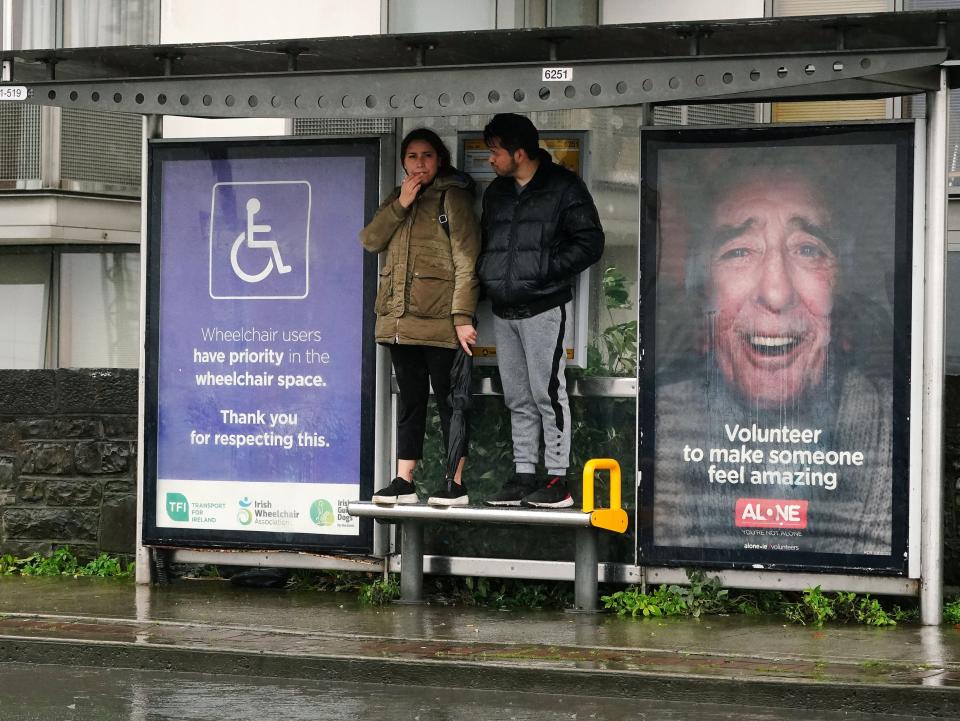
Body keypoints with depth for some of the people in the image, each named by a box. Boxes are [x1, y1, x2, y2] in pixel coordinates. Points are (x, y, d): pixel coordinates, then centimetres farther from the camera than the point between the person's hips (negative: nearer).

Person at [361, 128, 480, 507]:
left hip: (438, 319, -6)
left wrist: (463, 316, -16)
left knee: (447, 398, -2)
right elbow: (370, 240, 5)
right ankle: (404, 481, 13)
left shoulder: (452, 198, -3)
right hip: (399, 318, 6)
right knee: (410, 399, 10)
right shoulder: (397, 201, 19)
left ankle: (457, 483, 1)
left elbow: (466, 260, -9)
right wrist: (400, 205, -7)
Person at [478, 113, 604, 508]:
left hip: (543, 308, -7)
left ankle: (558, 479, -5)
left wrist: (544, 269, -15)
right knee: (518, 398, 9)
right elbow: (485, 241, 26)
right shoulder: (496, 191, 15)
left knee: (547, 393, -8)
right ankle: (524, 476, 13)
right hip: (503, 311, 7)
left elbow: (590, 243, -9)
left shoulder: (563, 188, -5)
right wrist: (485, 271, 5)